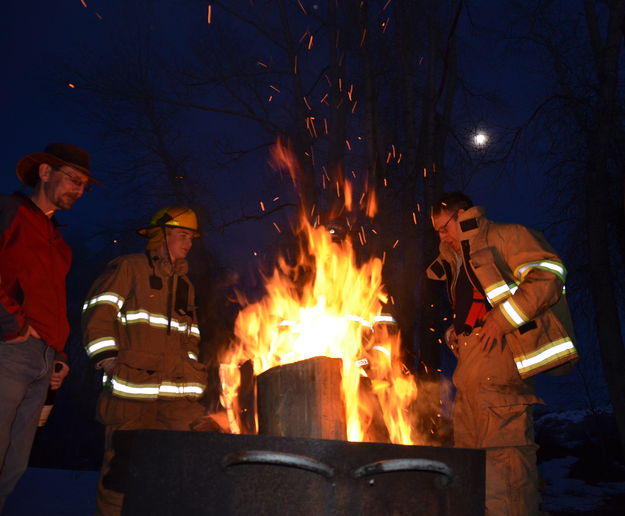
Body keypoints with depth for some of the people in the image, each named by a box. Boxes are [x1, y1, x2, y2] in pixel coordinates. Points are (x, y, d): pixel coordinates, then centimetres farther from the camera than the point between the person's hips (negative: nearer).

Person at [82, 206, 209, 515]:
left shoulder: (184, 285, 23)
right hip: (131, 386, -5)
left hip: (176, 392, 6)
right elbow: (98, 311, -5)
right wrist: (107, 356, -15)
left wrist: (192, 369, 16)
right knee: (121, 464, -1)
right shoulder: (129, 268, 4)